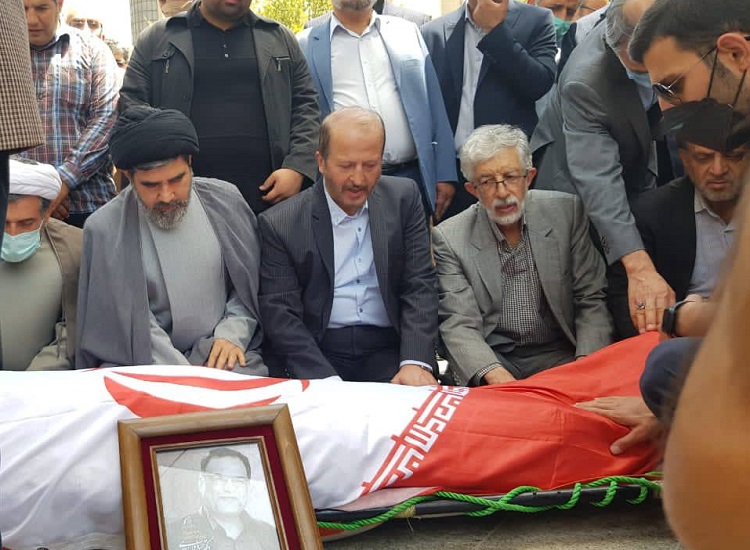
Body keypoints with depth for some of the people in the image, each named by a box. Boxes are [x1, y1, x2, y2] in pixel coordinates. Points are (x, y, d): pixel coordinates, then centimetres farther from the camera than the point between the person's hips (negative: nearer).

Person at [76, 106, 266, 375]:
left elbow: (251, 281, 12)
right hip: (148, 363, -1)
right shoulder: (104, 229, -5)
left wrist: (232, 334, -4)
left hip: (222, 352, 2)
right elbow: (130, 319, -9)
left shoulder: (226, 200, 5)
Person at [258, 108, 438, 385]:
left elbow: (420, 287, 3)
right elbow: (280, 315, -6)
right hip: (318, 350, -1)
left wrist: (415, 362, -13)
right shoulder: (280, 224, -2)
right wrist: (327, 382, -20)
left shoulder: (404, 199, 6)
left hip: (388, 350, 2)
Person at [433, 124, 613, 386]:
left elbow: (591, 300, 1)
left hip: (558, 356, 1)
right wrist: (495, 375, -28)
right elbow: (459, 325, -9)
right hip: (491, 360, -1)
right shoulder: (450, 238, -4)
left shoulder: (567, 212, 0)